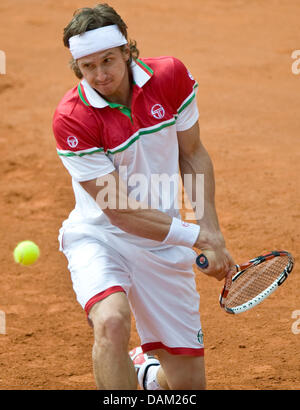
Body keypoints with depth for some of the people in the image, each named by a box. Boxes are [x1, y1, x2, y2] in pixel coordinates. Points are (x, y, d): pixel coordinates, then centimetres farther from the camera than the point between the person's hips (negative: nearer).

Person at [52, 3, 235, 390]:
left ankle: (145, 366, 39)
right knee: (112, 322, -37)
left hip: (163, 248, 4)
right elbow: (120, 212, -19)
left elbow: (192, 155, 4)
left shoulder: (171, 76, -10)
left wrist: (212, 232, -8)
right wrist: (196, 236, -22)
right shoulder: (71, 119, -21)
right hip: (98, 238, -3)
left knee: (188, 383, 4)